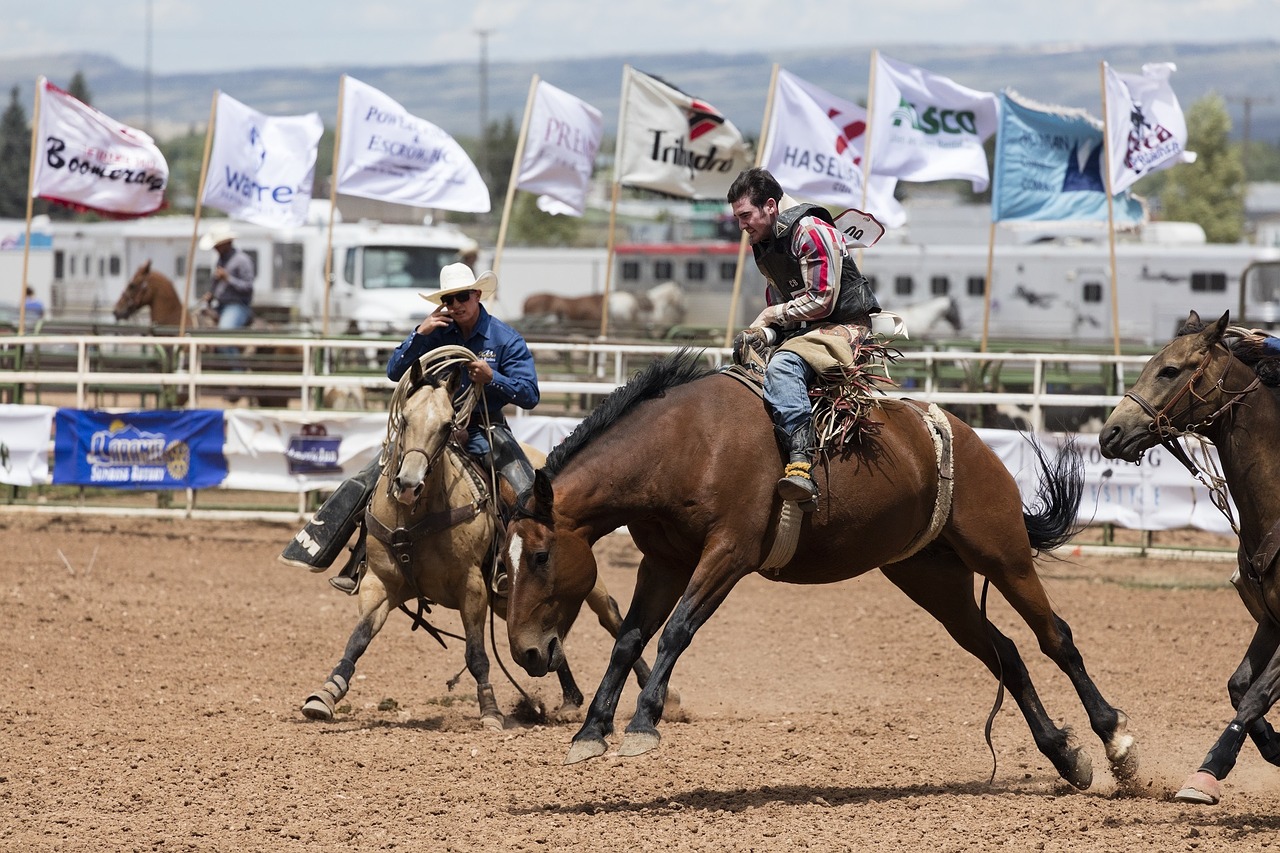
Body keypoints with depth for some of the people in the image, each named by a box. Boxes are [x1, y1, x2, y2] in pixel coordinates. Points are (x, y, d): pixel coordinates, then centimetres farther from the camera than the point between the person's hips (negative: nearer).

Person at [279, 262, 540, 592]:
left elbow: (530, 395, -9)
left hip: (485, 431, -2)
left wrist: (492, 378, -26)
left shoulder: (507, 340, -6)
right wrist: (419, 334, -15)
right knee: (367, 483, -10)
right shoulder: (436, 332, 2)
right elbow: (395, 372, -2)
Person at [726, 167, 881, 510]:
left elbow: (821, 300, -17)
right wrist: (760, 333, 0)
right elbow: (775, 309, 23)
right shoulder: (767, 247, 20)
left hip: (844, 329, -10)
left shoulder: (811, 231, -11)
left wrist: (772, 315, -5)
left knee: (782, 367, -38)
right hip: (800, 335, 10)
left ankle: (801, 462, -53)